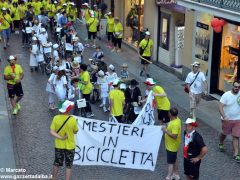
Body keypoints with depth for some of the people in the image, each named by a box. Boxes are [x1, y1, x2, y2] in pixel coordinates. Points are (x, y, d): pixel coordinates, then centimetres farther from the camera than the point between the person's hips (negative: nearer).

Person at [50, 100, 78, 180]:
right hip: (70, 146, -3)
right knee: (68, 166, 12)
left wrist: (60, 137, -17)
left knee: (57, 163, 23)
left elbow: (52, 132, -16)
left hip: (59, 145, 3)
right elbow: (75, 131, -6)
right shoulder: (73, 119, -20)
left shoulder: (56, 118, -14)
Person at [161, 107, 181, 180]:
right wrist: (167, 127, 4)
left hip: (172, 146, -10)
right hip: (171, 145, 10)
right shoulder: (176, 119, 0)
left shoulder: (175, 124, -30)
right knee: (174, 160, 22)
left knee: (171, 162, -1)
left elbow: (174, 136, -33)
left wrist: (165, 130, -28)